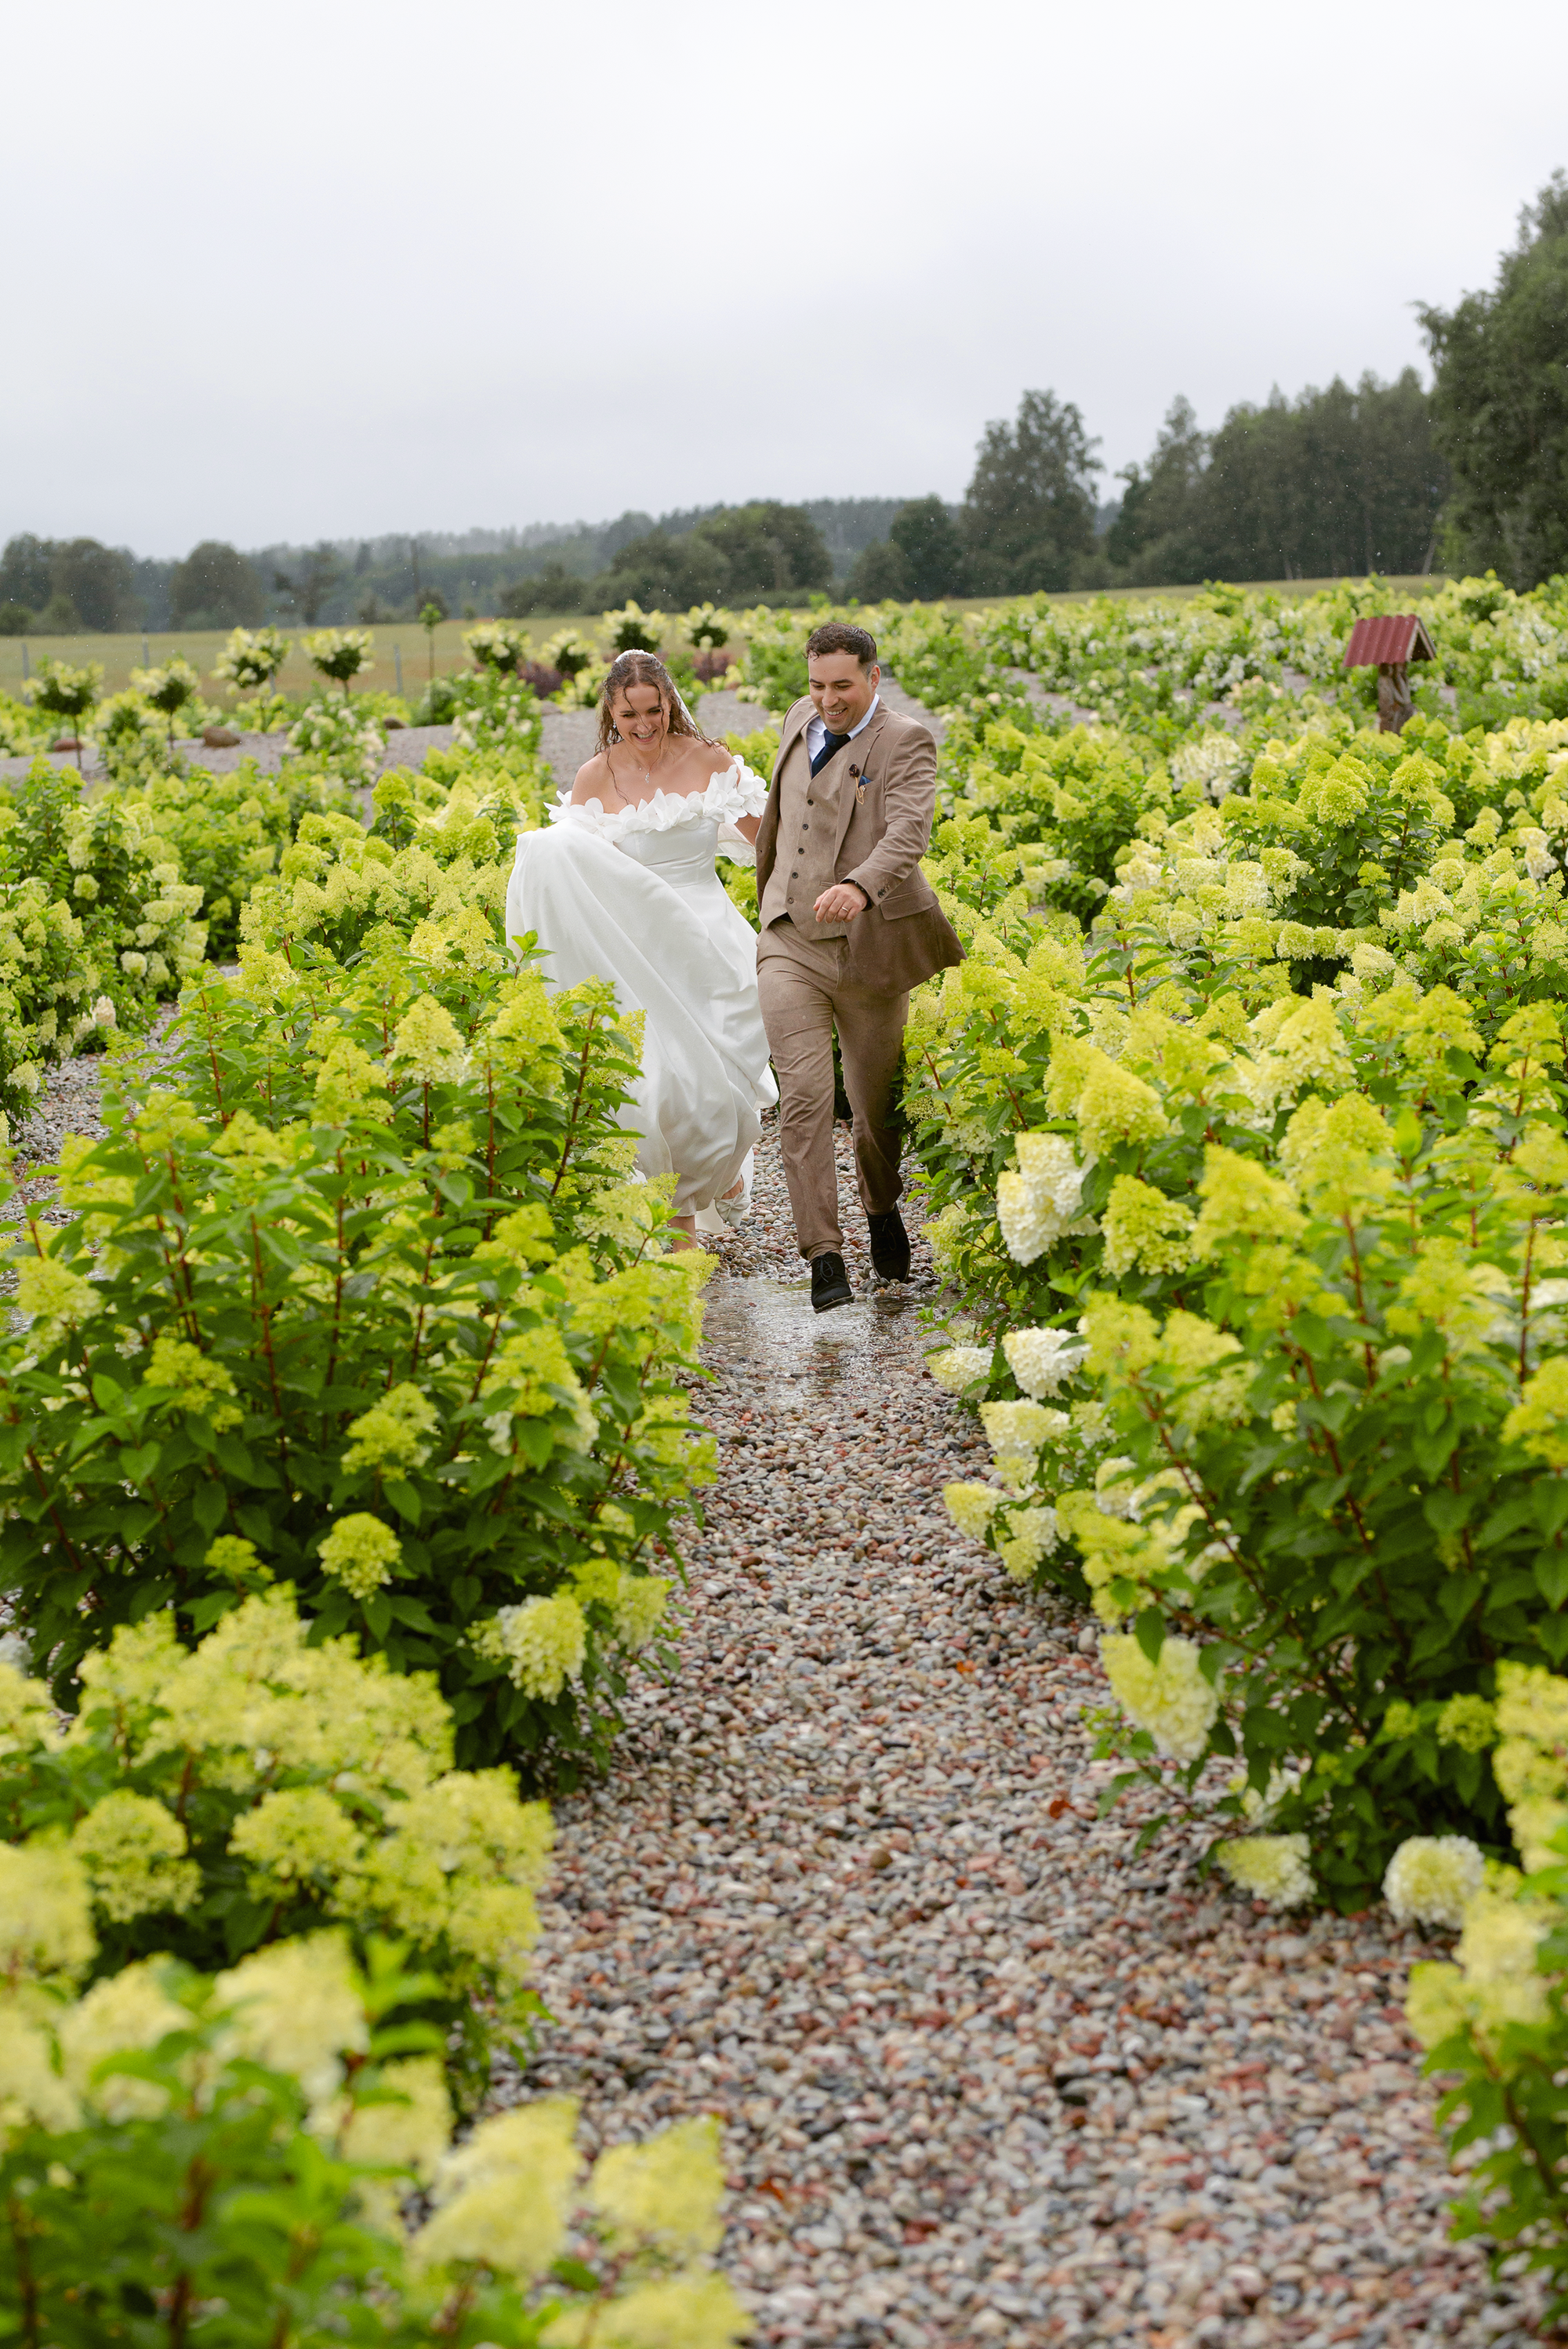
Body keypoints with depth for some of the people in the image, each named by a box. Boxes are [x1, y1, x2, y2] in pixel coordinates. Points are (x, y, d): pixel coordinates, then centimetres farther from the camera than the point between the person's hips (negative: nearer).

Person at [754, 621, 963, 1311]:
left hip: (865, 947, -3)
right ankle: (823, 1255, -11)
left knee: (876, 1097, 12)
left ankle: (882, 1208, 42)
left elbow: (908, 831, -28)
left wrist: (860, 886, -48)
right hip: (790, 943, 3)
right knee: (804, 1097, -12)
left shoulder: (903, 744, -10)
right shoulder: (801, 720, 9)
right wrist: (767, 898, 33)